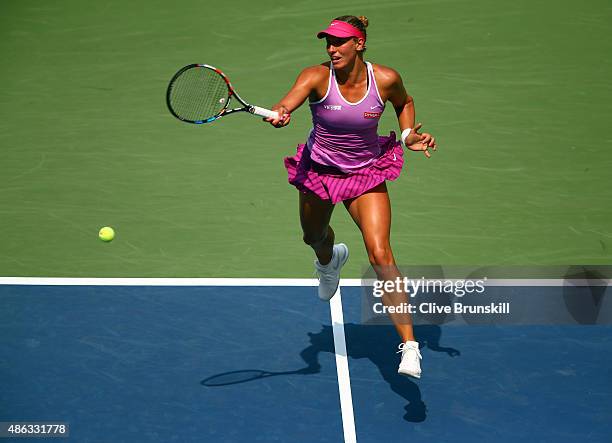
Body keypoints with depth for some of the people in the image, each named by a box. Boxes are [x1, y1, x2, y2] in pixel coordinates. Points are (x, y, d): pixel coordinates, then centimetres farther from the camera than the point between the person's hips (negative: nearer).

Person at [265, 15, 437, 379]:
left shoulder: (386, 79, -18)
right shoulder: (317, 77, -24)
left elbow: (404, 103, 7)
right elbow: (286, 106, -43)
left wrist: (409, 135, -10)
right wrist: (279, 115, -66)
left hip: (366, 175, -2)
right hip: (319, 169, 2)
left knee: (380, 255, -19)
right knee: (314, 237, 27)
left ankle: (409, 347, -18)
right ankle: (330, 261, 70)